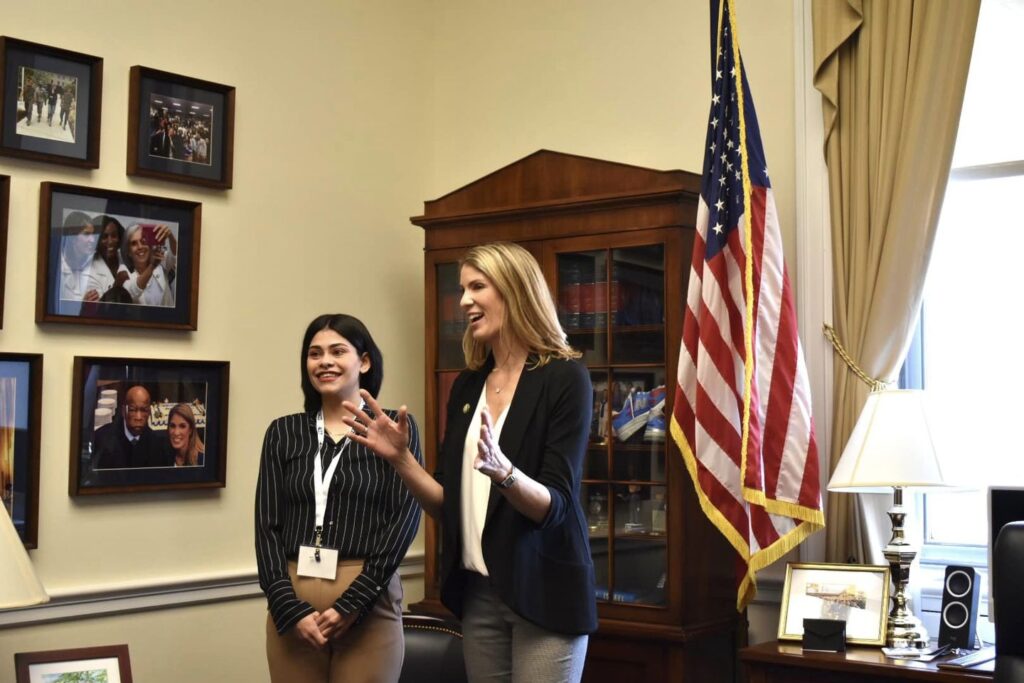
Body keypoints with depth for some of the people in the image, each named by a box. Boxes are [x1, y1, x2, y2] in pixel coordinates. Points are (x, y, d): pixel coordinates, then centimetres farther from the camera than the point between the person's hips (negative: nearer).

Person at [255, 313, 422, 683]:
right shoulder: (283, 432, 9)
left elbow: (405, 518, -6)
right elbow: (267, 525, 4)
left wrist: (352, 603, -12)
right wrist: (290, 607, -9)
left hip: (369, 601, -2)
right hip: (292, 600, 2)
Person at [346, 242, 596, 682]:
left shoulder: (564, 377, -10)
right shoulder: (467, 385, 8)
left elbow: (554, 507, -16)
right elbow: (447, 504, 8)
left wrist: (503, 471, -33)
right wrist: (400, 458, -7)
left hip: (544, 593, -5)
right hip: (478, 593, 5)